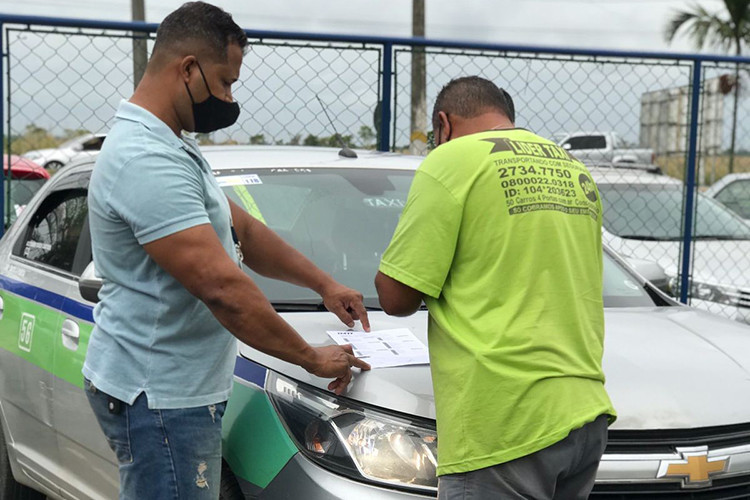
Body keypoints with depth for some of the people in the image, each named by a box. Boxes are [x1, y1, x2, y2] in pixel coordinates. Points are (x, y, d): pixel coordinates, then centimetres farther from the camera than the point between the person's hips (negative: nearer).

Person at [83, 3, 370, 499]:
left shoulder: (174, 149, 13)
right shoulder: (147, 162, -23)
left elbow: (242, 229, 20)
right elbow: (223, 288, -27)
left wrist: (323, 283, 11)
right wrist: (312, 359, -18)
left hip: (178, 388, 11)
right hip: (159, 395, -11)